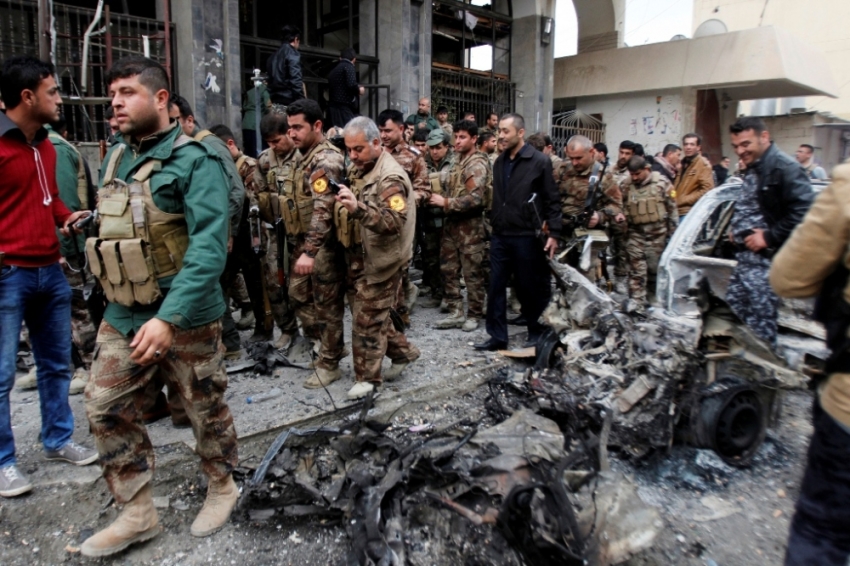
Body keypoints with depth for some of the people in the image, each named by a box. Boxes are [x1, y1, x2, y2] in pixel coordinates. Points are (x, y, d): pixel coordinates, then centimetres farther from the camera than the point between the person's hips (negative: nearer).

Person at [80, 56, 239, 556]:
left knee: (206, 407, 10)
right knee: (107, 409, 8)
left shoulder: (194, 159, -14)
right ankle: (137, 513, 25)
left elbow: (209, 248, -24)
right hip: (123, 315, 7)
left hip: (185, 316, -7)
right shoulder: (116, 157, 9)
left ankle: (223, 488, 34)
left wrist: (169, 317, -31)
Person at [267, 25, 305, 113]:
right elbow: (295, 80, -14)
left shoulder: (273, 56, 21)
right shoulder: (292, 52, -3)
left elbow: (270, 80, 20)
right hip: (288, 103, -8)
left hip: (275, 104, 8)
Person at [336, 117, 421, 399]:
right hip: (358, 258, 9)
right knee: (373, 314, 18)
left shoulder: (390, 177, -18)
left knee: (368, 320, 0)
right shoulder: (358, 169, 10)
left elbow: (395, 221, -32)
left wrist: (358, 208, -43)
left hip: (379, 261, -9)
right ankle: (403, 352, 36)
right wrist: (344, 203, 4)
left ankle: (367, 377, 15)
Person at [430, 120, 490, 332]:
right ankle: (456, 313, 20)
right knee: (448, 269, 11)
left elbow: (475, 198, -24)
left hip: (470, 224, -9)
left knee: (472, 273, 1)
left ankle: (474, 315, 13)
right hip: (452, 222, 9)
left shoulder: (477, 164, -13)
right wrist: (443, 201, 7)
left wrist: (445, 202, -21)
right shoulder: (457, 160, 12)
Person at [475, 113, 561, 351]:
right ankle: (498, 337, 17)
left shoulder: (540, 161, -7)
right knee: (496, 287, 6)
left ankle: (537, 334, 24)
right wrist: (493, 225, 12)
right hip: (500, 236, 6)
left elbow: (552, 200, -7)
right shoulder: (499, 162, 11)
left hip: (527, 237, -5)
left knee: (531, 288, 6)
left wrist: (553, 233, -12)